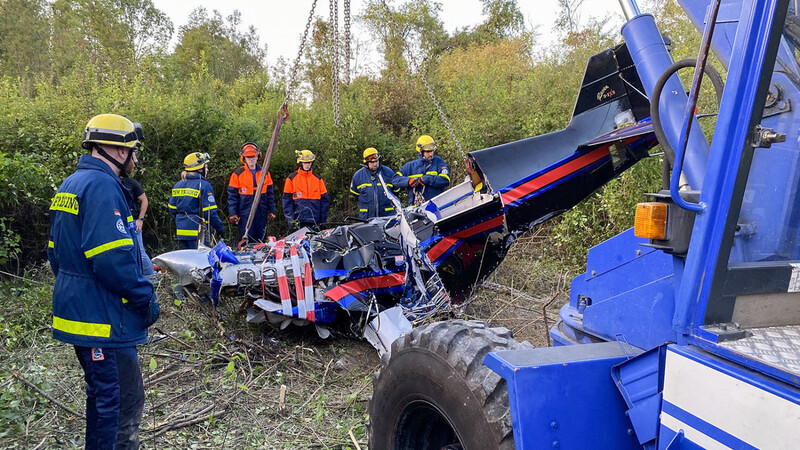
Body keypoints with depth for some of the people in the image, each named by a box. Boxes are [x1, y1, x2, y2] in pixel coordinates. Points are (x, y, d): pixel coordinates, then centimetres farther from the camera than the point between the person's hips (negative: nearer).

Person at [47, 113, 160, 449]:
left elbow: (57, 251, 19)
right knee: (124, 403, -1)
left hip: (76, 311, 11)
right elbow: (113, 258, -27)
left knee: (102, 394, 24)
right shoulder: (102, 186, -19)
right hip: (103, 320, -11)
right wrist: (146, 299, -17)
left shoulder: (70, 185, 14)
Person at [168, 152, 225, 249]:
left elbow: (172, 208, 13)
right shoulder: (204, 185, -13)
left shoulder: (178, 185, 10)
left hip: (181, 230, 7)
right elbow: (210, 212, -16)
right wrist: (220, 228, -6)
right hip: (197, 231, -7)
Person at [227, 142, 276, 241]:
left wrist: (272, 211, 8)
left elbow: (270, 194, 13)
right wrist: (232, 214, -7)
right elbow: (232, 195, 0)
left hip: (261, 214, 3)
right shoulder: (237, 174, 1)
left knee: (261, 241, 7)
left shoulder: (265, 173, 10)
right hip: (244, 214, -3)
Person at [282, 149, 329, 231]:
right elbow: (287, 201, 3)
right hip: (298, 221, -2)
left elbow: (324, 200, 12)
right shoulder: (291, 178, 5)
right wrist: (290, 219, -8)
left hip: (314, 222, 2)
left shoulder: (318, 179, 12)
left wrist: (323, 221, 5)